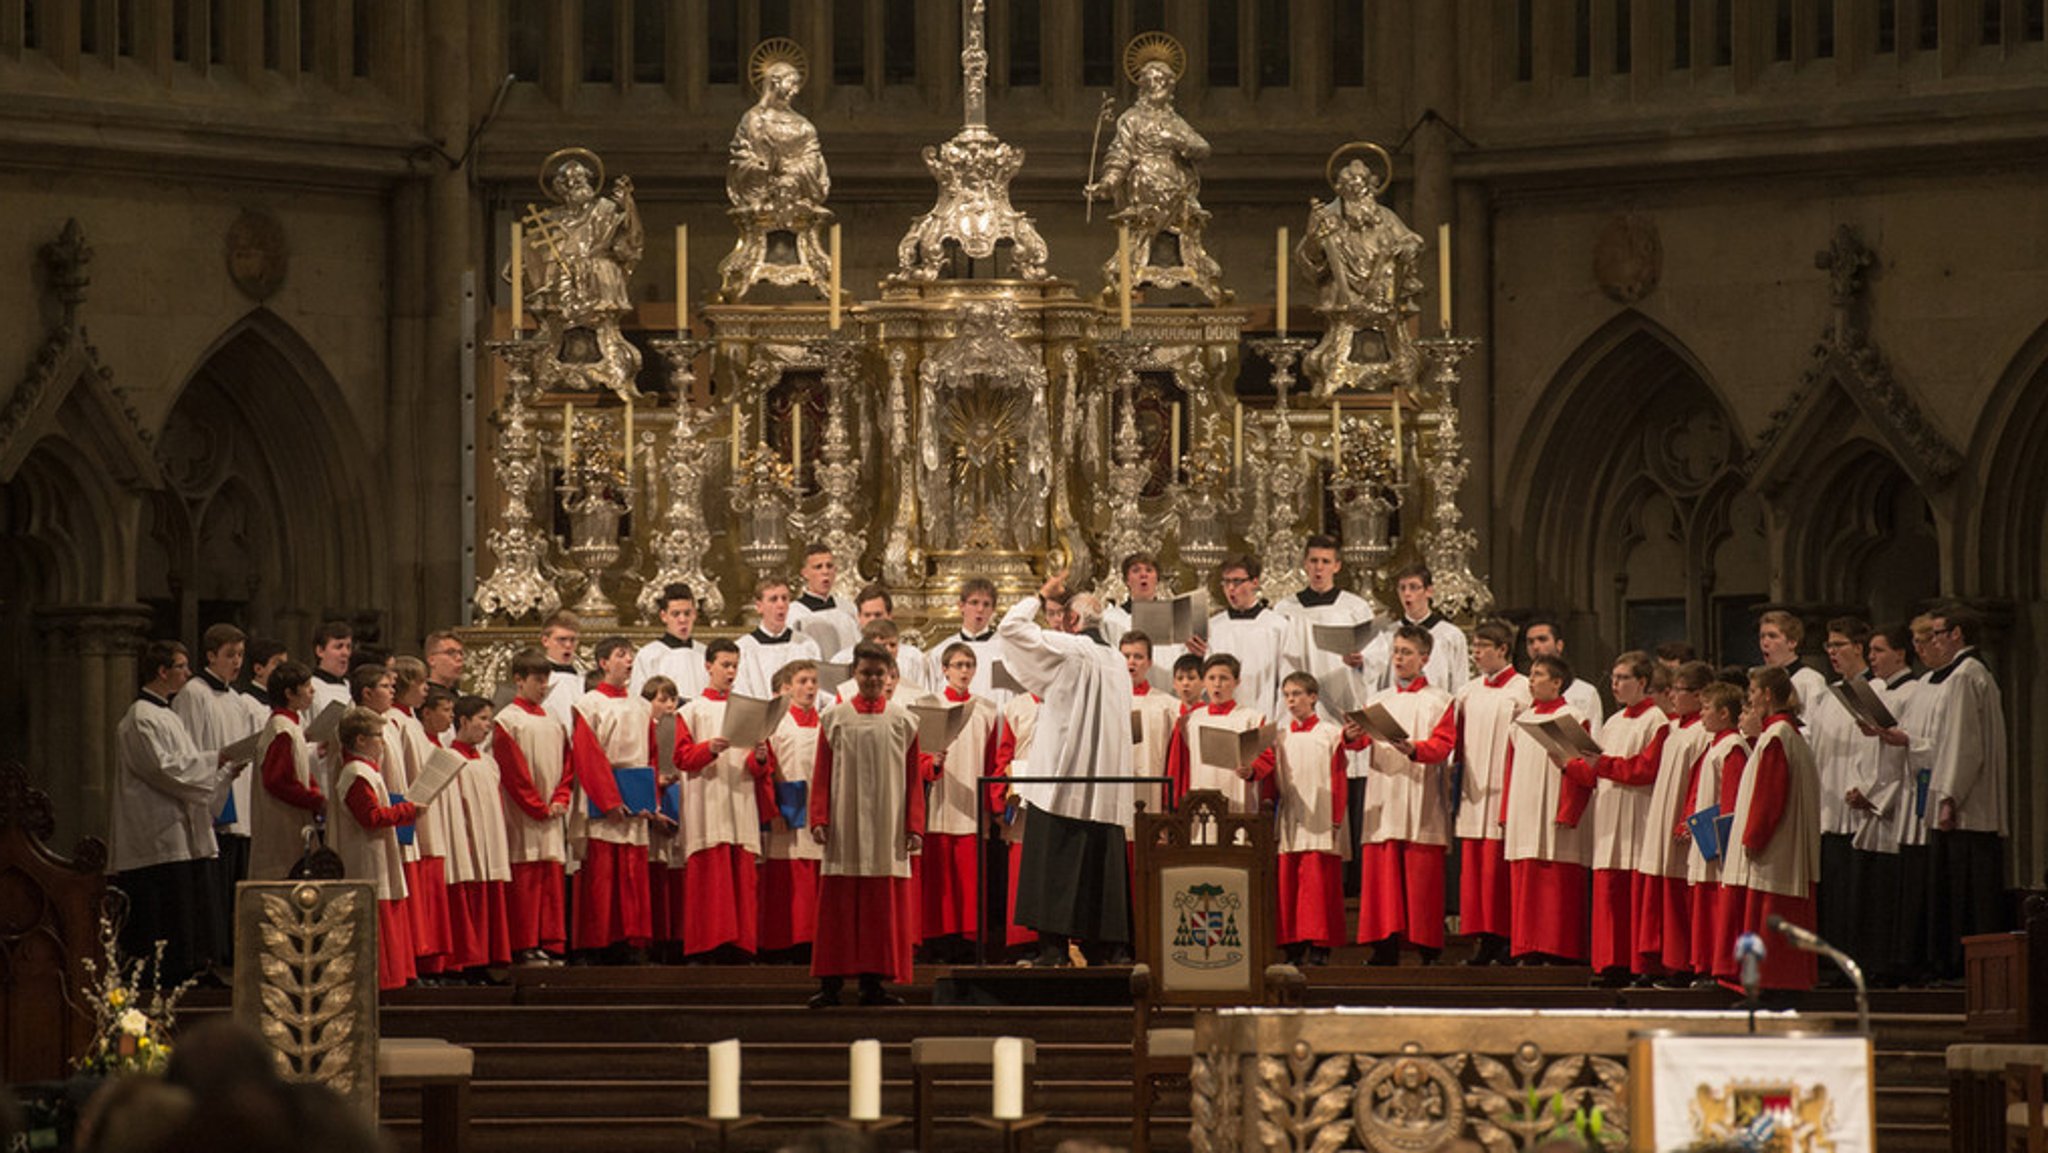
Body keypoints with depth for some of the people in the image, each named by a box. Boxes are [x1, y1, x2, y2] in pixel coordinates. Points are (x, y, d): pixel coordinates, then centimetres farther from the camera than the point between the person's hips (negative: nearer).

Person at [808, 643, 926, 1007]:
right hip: (845, 825, -1)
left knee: (884, 906, 0)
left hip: (887, 829, 1)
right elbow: (821, 775, 4)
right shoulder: (835, 718, 5)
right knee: (839, 905, -2)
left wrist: (914, 827, -1)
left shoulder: (903, 722, 7)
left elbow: (914, 779, 6)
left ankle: (873, 982, 3)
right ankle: (832, 983, -1)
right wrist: (819, 820, -6)